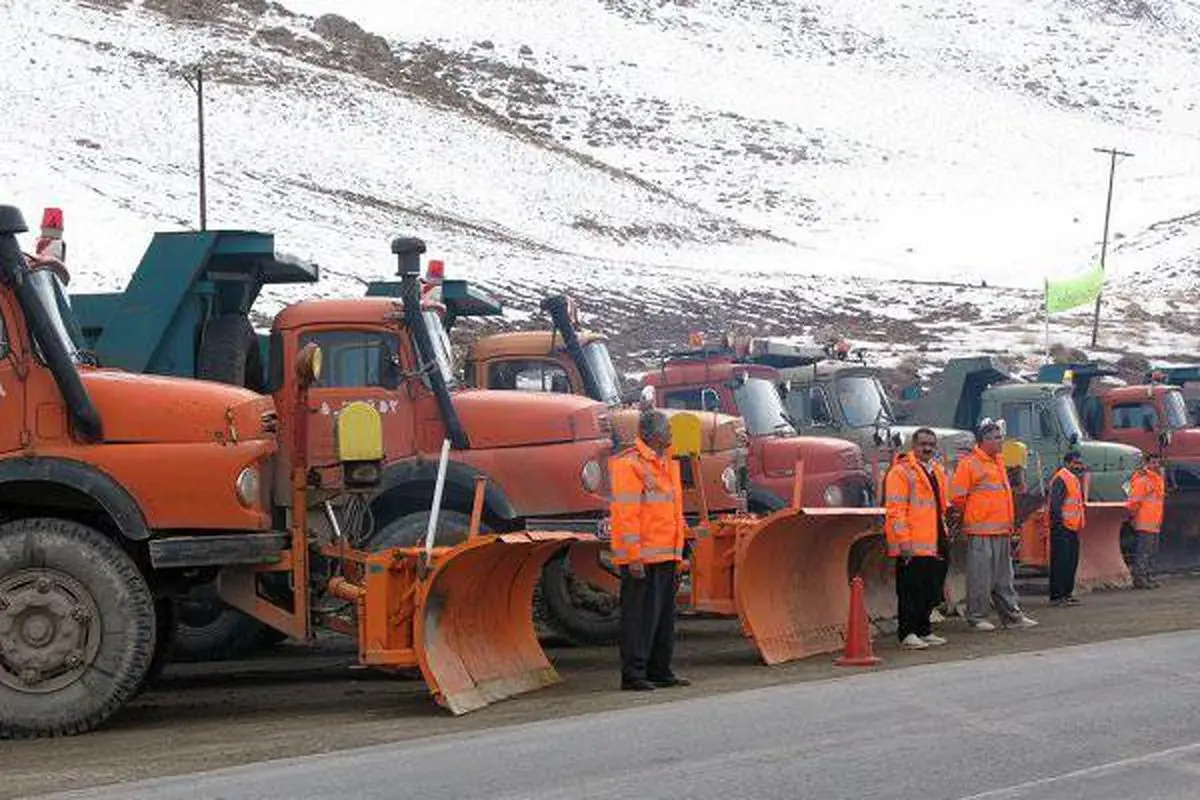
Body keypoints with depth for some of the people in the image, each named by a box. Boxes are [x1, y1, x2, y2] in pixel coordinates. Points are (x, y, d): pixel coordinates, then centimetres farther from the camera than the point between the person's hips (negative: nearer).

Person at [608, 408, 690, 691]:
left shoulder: (666, 463, 17)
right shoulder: (629, 464, -12)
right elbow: (625, 514, -17)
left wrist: (678, 551, 21)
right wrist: (634, 557, -20)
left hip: (666, 555, 9)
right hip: (642, 558, -9)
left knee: (665, 615, 13)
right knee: (640, 616, -6)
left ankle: (660, 671, 22)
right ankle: (633, 675, -1)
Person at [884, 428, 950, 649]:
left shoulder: (937, 471, 19)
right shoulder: (901, 471, -8)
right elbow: (896, 509, -13)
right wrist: (903, 540, -19)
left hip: (935, 545, 8)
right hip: (912, 547, -8)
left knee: (931, 591, 12)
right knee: (911, 590, -6)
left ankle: (924, 630, 22)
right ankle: (907, 634, -2)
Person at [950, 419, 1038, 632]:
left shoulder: (998, 461, 17)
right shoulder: (969, 463, -10)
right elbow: (957, 497, -10)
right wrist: (967, 515, 1)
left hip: (1002, 529, 8)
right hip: (980, 531, -8)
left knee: (1004, 576, 12)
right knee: (980, 576, -4)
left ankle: (1012, 615, 17)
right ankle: (976, 617, 4)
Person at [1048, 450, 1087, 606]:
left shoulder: (1075, 479, 19)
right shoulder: (1061, 479, -13)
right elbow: (1055, 504, -20)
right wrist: (1059, 522, -22)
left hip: (1073, 528, 10)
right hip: (1062, 529, -10)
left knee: (1072, 562, 13)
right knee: (1060, 562, -9)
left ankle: (1067, 592, 21)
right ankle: (1057, 596, -9)